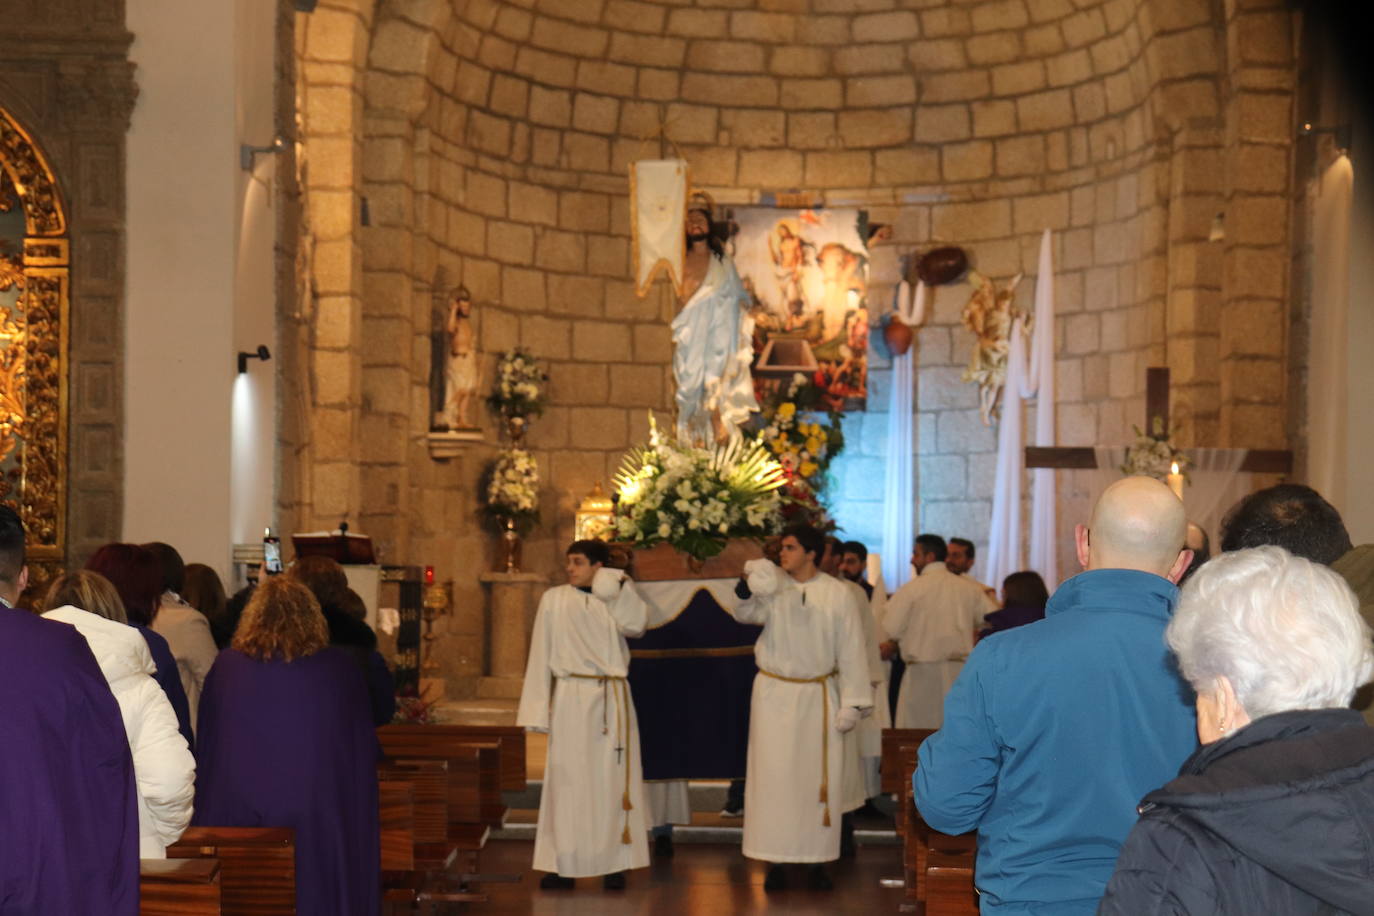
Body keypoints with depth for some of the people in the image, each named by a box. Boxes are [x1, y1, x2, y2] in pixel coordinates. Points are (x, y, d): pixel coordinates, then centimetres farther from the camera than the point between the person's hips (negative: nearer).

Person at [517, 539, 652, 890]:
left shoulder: (616, 600, 9)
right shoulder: (554, 599, 3)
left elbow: (636, 624, -12)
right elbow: (541, 654, 2)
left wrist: (621, 587, -8)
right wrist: (537, 708, -3)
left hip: (612, 701, 1)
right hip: (571, 698, -1)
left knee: (612, 781, 2)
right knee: (567, 781, 0)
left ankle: (614, 864, 6)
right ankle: (562, 865, 4)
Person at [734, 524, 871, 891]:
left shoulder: (838, 596, -4)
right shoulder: (772, 586, -1)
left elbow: (851, 652, -2)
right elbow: (746, 613, -17)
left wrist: (852, 703, -5)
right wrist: (747, 586, -37)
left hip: (819, 697, 0)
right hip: (774, 695, 1)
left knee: (820, 777, 3)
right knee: (773, 776, 1)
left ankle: (817, 860, 13)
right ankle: (774, 861, 8)